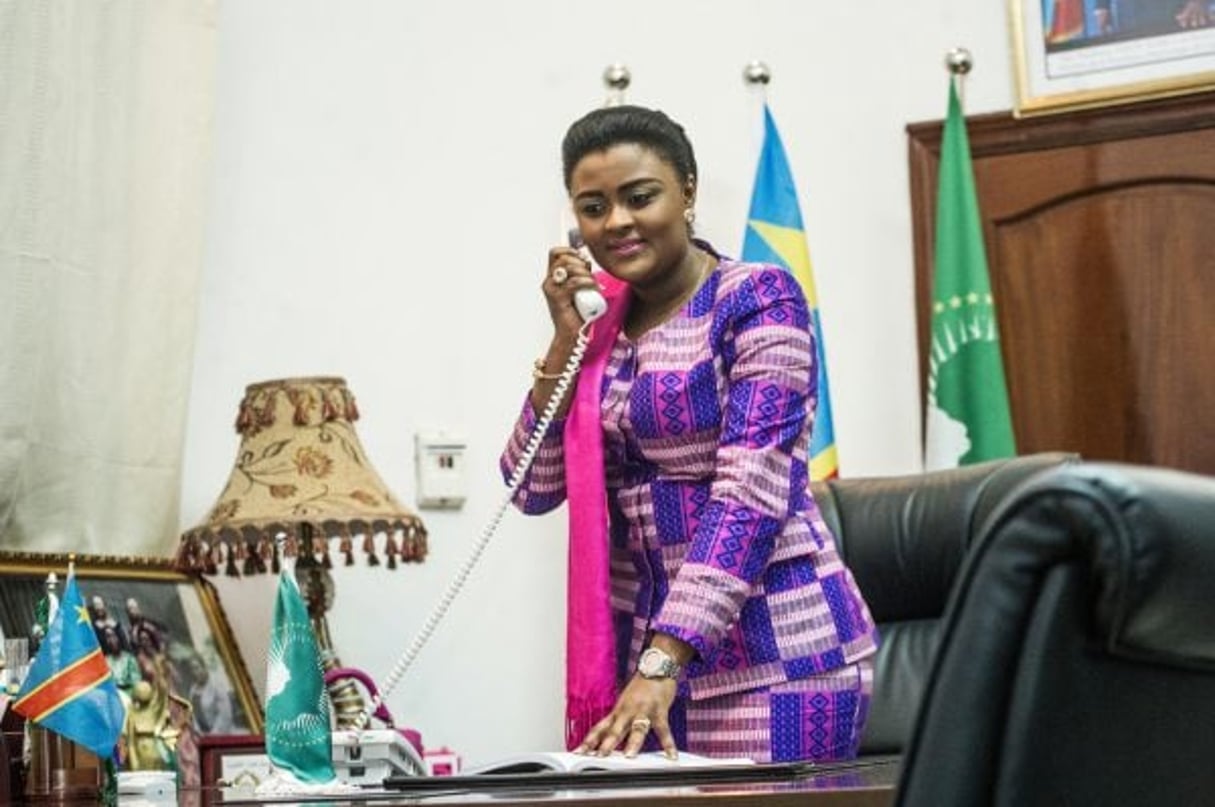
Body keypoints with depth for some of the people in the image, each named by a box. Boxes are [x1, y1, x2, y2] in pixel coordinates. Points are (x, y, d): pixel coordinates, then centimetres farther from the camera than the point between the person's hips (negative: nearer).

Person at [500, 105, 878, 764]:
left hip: (770, 655, -5)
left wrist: (663, 663, -27)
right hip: (639, 642, 6)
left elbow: (751, 494, -19)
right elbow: (533, 489, 7)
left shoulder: (758, 301, -9)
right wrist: (565, 339, -4)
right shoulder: (602, 320, 9)